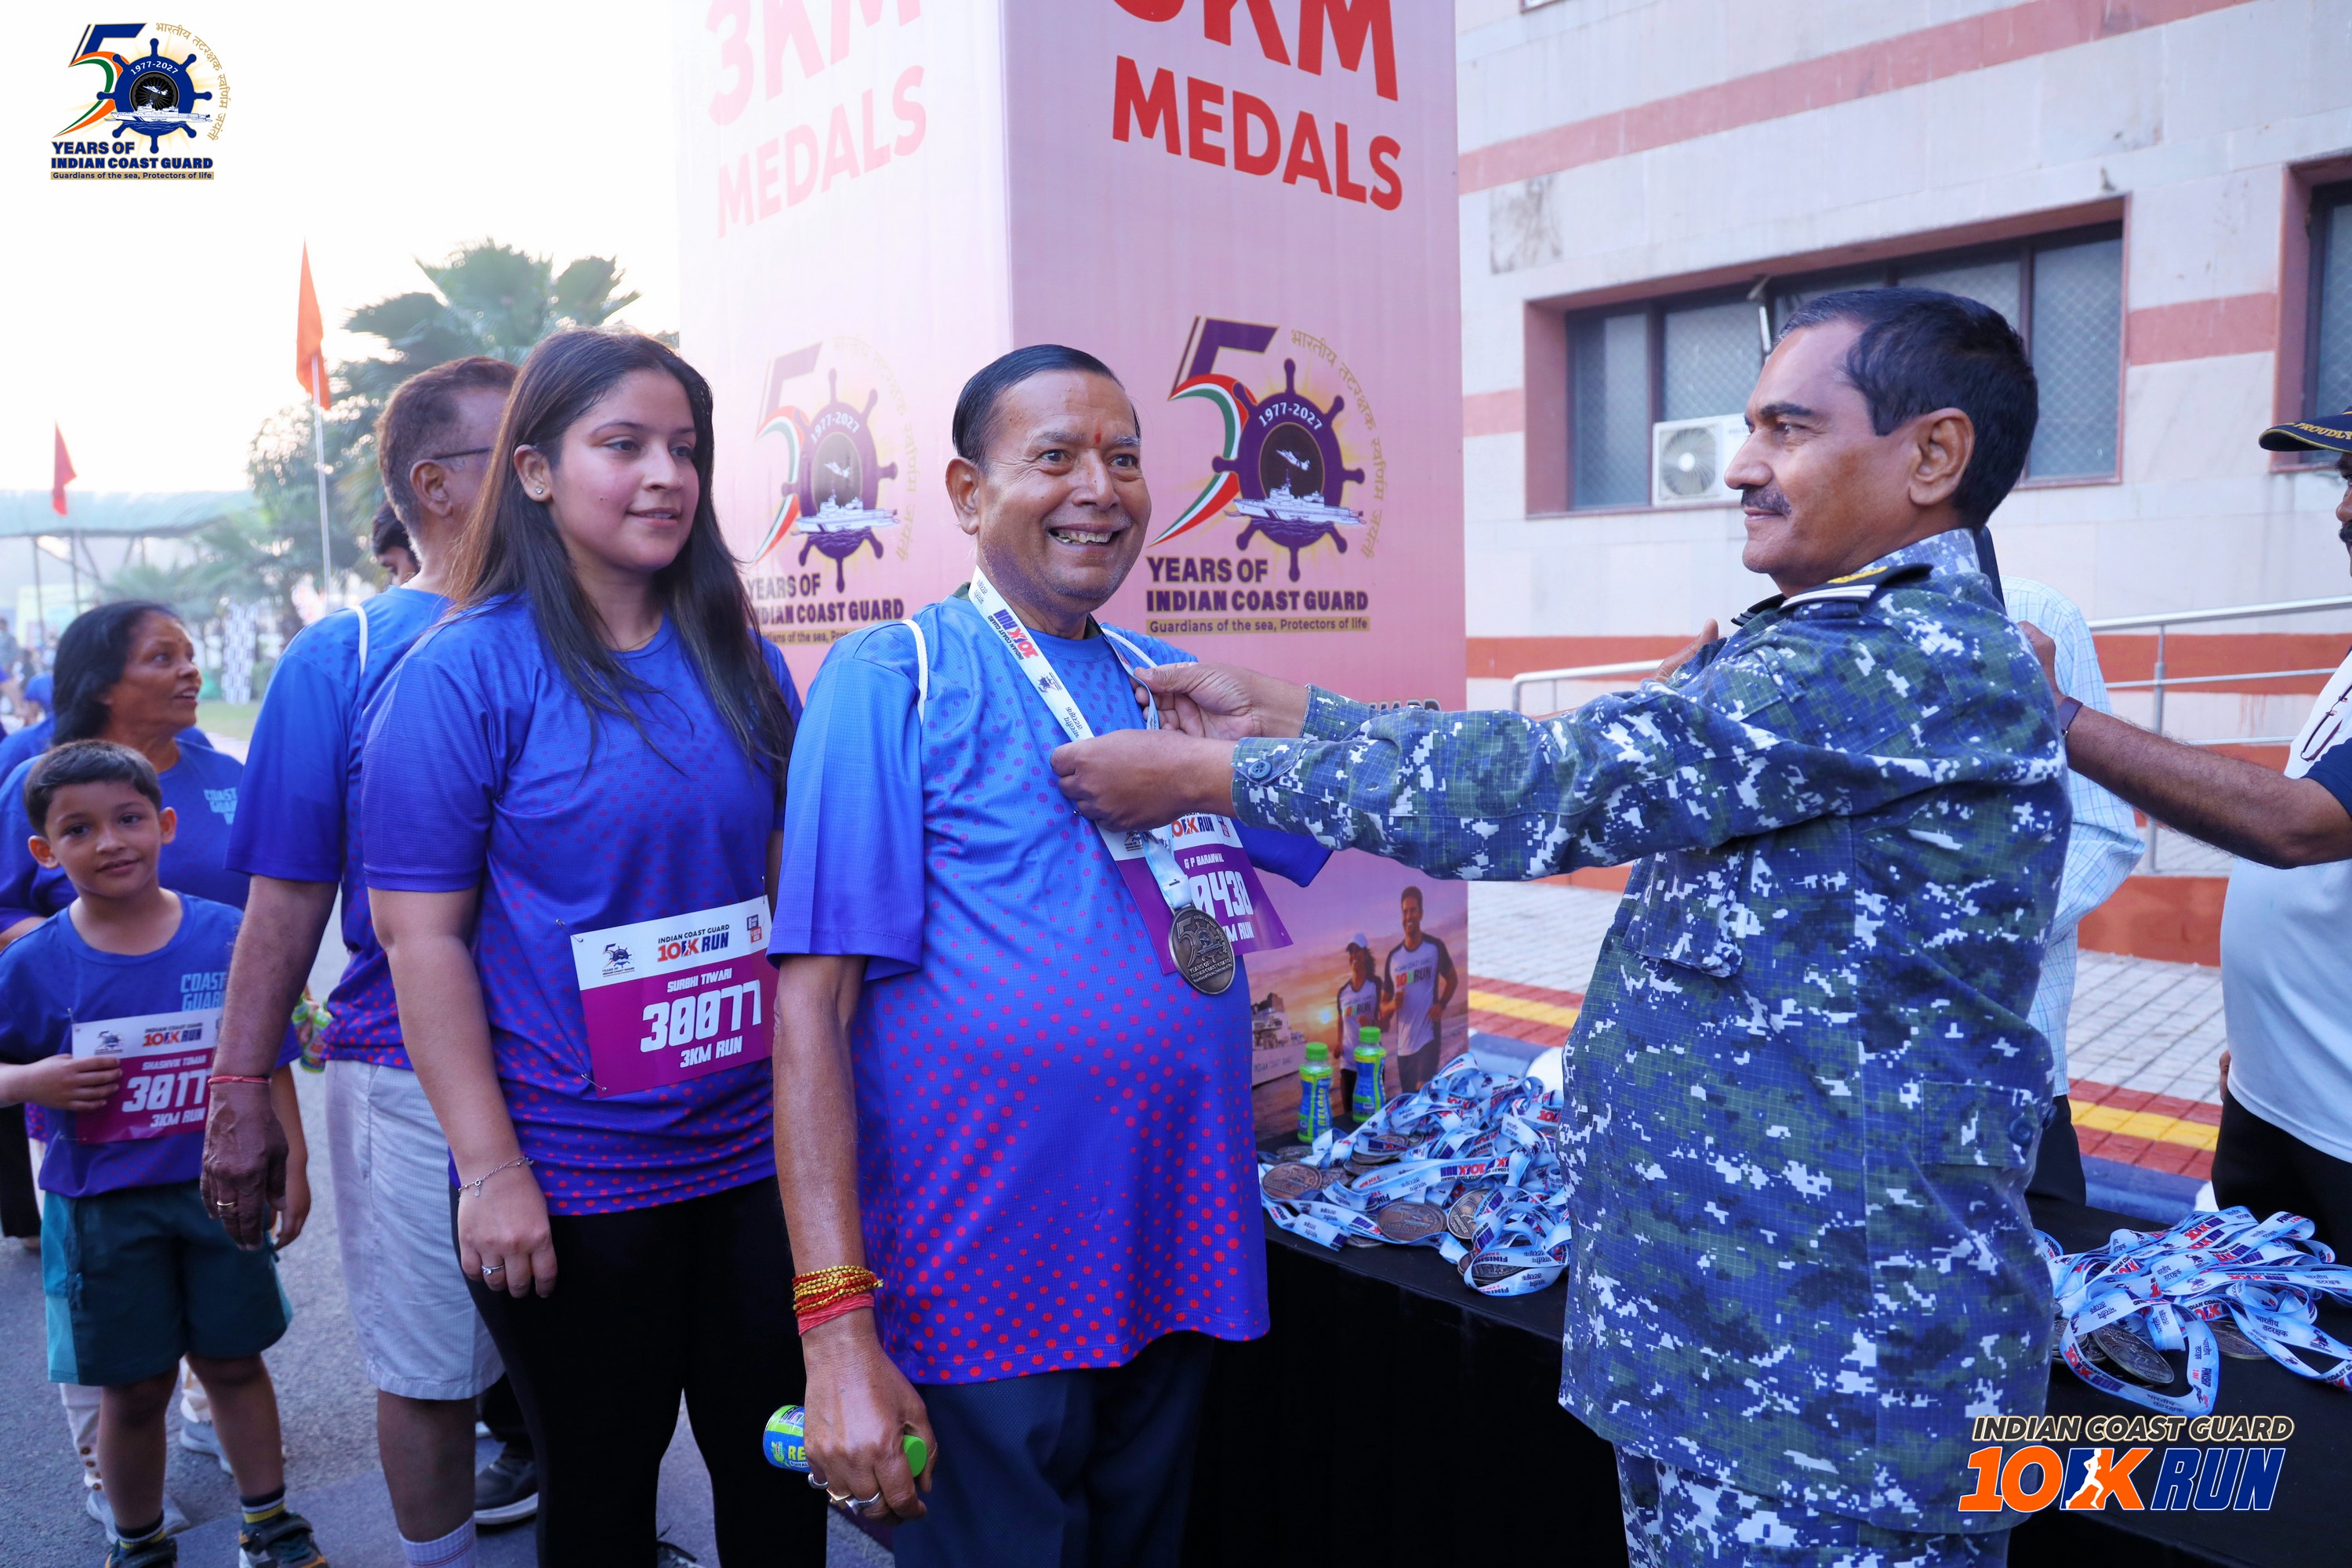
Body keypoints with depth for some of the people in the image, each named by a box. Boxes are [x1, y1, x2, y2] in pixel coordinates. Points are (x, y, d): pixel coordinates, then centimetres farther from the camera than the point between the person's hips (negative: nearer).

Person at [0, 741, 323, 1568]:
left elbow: (271, 1062, 1)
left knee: (234, 1363, 13)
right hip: (102, 1209, 0)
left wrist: (289, 1165, 1)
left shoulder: (229, 935, -6)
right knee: (134, 1388, 11)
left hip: (220, 1189, 0)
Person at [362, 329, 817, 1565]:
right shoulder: (465, 672, -9)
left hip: (759, 1152, 4)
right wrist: (490, 1168, -14)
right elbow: (421, 935, -11)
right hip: (573, 1177, -4)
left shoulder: (741, 660, 5)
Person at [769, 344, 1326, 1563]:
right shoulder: (893, 678, -10)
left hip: (1178, 1278, 6)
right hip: (981, 1310, -5)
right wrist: (837, 1328, -19)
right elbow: (812, 1008, -15)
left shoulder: (1173, 685, 7)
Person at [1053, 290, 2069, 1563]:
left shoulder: (1914, 657, -21)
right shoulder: (1844, 648, 11)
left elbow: (1548, 790, -25)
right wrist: (1279, 714, 4)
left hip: (1829, 1364, -9)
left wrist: (1207, 772, -17)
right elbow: (1581, 773, 8)